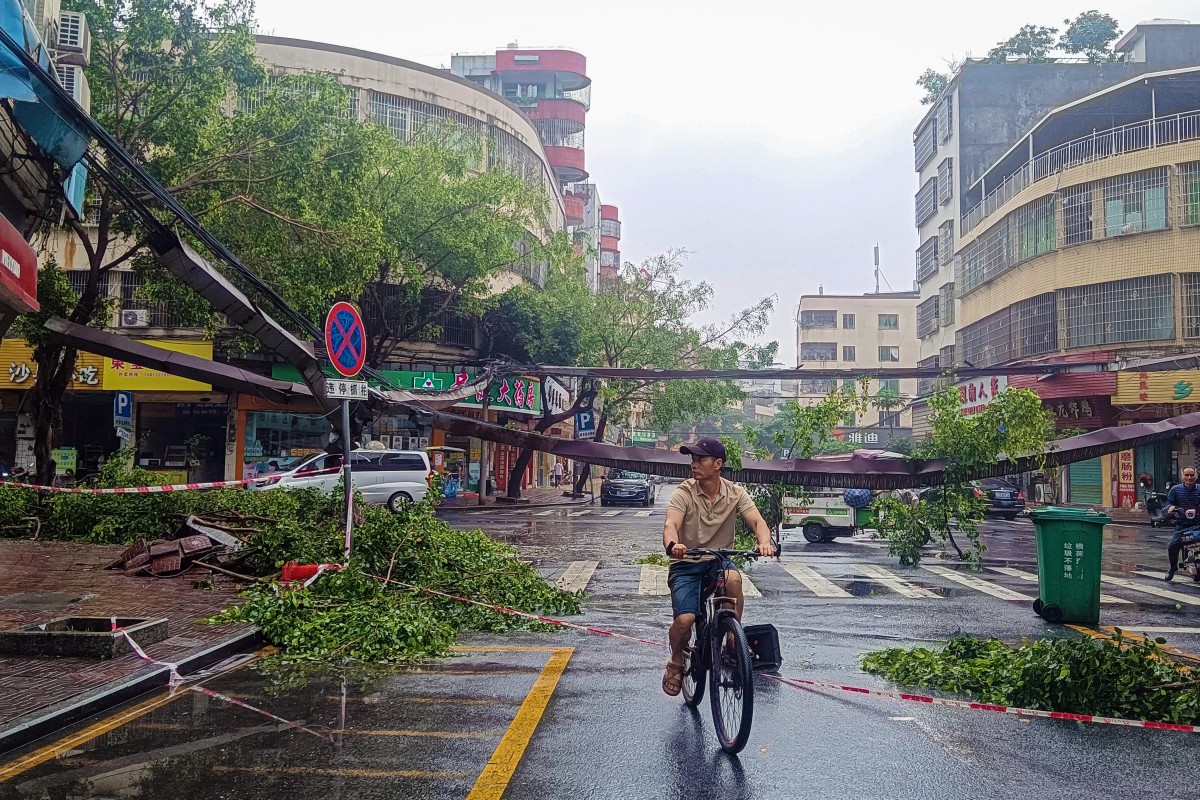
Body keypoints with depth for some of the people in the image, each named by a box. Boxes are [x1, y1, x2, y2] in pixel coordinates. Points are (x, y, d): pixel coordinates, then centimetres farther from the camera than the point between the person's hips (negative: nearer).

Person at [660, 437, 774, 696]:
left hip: (719, 560, 1)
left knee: (733, 578, -34)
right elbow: (671, 525, -27)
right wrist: (672, 544, -52)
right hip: (686, 565, -1)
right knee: (684, 620, -22)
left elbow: (757, 521, -17)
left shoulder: (735, 493, -5)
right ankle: (676, 662, 11)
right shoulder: (684, 492, -12)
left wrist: (764, 542, -41)